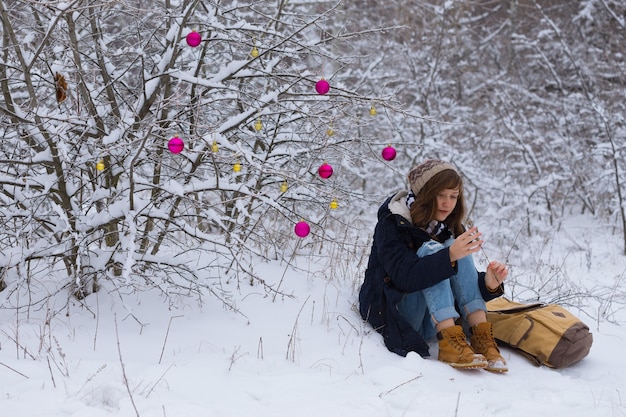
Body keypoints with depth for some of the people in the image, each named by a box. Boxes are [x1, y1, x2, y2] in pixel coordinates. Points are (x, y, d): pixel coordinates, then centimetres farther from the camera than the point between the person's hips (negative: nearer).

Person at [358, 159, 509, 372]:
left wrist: (489, 284, -23)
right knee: (430, 249, -25)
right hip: (392, 311, -5)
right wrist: (450, 256, -40)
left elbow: (467, 282, 0)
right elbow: (404, 277, -28)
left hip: (433, 321, 5)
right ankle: (449, 342, -39)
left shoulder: (449, 228, 5)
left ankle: (481, 337, -28)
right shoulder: (391, 224, -12)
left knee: (456, 249, -17)